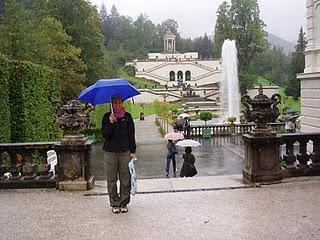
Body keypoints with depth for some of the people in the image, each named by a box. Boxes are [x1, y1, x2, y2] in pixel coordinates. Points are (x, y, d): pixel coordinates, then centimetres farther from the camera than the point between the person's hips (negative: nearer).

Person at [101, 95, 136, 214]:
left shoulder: (127, 117, 5)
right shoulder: (107, 117, 4)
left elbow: (131, 135, 7)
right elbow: (104, 134, -3)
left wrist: (133, 151, 2)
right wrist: (110, 123, -18)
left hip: (125, 152, 0)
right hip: (110, 152, 0)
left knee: (125, 179, 3)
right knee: (112, 180, 4)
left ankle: (124, 202, 16)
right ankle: (114, 203, 15)